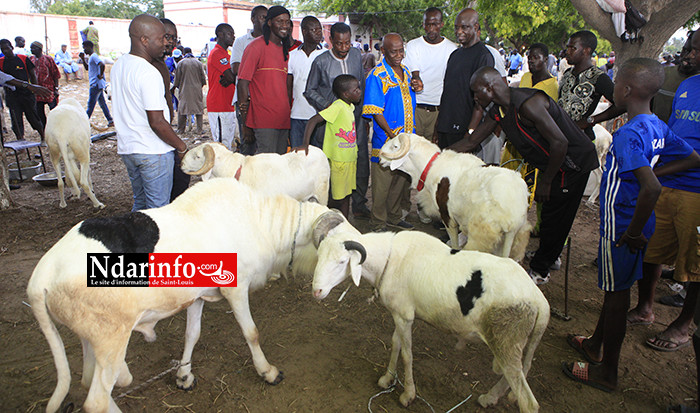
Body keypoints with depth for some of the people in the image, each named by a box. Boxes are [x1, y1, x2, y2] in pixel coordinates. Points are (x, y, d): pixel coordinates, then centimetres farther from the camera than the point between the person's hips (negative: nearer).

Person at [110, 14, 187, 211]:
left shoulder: (118, 66, 10)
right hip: (153, 151, -9)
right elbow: (157, 122, -22)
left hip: (126, 148, 9)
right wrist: (181, 147, -12)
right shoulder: (149, 73, -20)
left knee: (140, 204, 21)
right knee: (158, 209, 2)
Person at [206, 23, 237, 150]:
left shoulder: (225, 54, 22)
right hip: (219, 107, -10)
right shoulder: (217, 53, -11)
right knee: (223, 146, -9)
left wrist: (229, 80, -7)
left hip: (228, 106, 10)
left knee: (230, 145, 11)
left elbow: (231, 77, 14)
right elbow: (232, 77, -21)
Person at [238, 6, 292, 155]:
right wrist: (246, 125, -11)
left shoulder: (285, 50, 18)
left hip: (284, 120, 7)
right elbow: (243, 83, -8)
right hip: (263, 120, -7)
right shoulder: (256, 46, -4)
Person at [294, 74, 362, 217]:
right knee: (337, 198, -2)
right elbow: (313, 120, -23)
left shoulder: (350, 106, 9)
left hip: (350, 159, 8)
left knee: (346, 195, 14)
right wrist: (305, 144, -31)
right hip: (338, 160, -8)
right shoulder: (337, 106, -17)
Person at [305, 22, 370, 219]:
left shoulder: (356, 56, 8)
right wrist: (327, 106, -10)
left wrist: (365, 117, 14)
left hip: (355, 119, 3)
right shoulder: (321, 61, -3)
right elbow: (310, 91, 5)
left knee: (360, 162, 2)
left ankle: (359, 205, 16)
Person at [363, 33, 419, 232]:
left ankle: (394, 217, 34)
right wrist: (392, 134, -20)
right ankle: (378, 224, 17)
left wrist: (416, 88, 6)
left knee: (401, 179, 17)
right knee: (382, 184, 3)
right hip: (386, 140, -7)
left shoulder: (406, 71, 11)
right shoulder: (376, 76, -12)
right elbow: (375, 111, -16)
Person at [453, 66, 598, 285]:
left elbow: (559, 142, -28)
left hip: (574, 162, -8)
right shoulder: (498, 111, 0)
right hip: (553, 162, 8)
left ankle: (539, 271, 14)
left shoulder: (528, 103, -28)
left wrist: (545, 181, -19)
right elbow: (470, 142, 9)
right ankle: (550, 256, 36)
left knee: (554, 219, 1)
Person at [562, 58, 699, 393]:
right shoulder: (658, 127, 2)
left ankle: (607, 372, 21)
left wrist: (633, 232, -24)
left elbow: (652, 189, -37)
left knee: (616, 293, 4)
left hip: (622, 227, -9)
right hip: (635, 223, 9)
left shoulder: (628, 134, -26)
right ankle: (596, 344, 42)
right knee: (614, 287, 21)